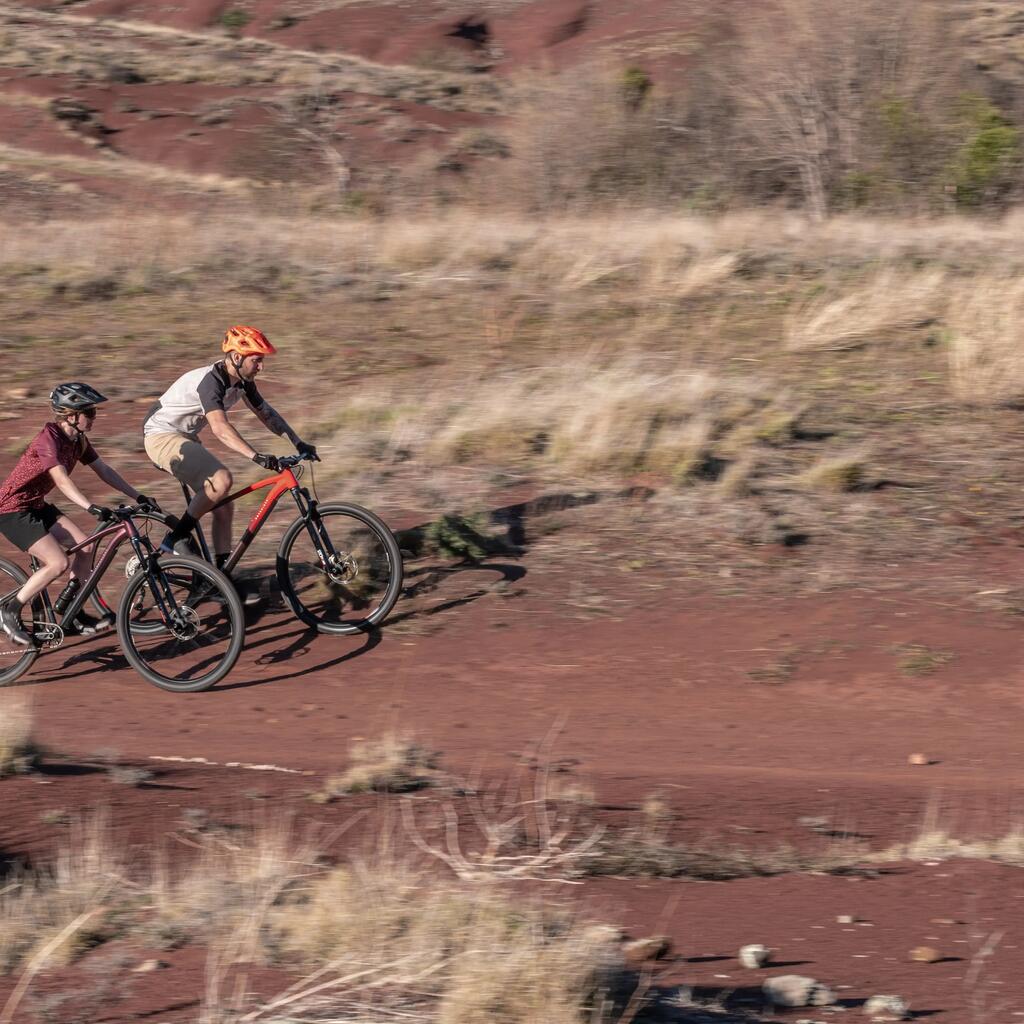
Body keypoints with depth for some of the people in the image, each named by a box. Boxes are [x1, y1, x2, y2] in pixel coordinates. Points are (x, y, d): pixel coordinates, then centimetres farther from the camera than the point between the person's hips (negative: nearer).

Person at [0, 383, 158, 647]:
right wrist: (91, 507, -50)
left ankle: (71, 615, 13)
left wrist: (138, 497, -1)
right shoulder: (49, 439, -25)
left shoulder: (78, 440, 2)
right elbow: (62, 481, -37)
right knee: (58, 563, -19)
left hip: (36, 506, 9)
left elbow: (104, 471, 6)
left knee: (86, 548, 2)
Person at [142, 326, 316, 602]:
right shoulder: (210, 381, -29)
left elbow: (266, 413, 9)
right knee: (222, 479, -29)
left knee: (223, 507, 3)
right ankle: (176, 539, -15)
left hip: (185, 438, 9)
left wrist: (298, 443, -1)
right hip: (161, 436, -9)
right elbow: (220, 428, -42)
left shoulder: (241, 381, 0)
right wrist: (256, 456, -53)